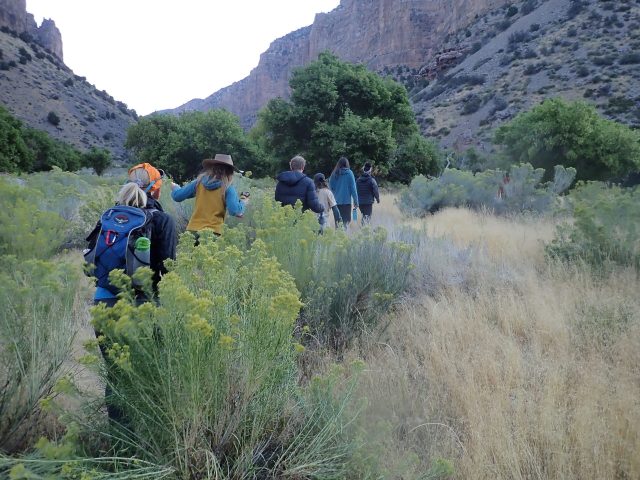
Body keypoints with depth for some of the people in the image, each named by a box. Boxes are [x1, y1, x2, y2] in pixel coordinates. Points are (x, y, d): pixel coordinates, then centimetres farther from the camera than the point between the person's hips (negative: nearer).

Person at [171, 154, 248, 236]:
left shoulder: (199, 182, 5)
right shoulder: (227, 188, -5)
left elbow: (177, 196, 11)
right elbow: (235, 211, -14)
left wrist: (175, 188, 33)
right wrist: (242, 203, 7)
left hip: (193, 229, 3)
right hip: (213, 232, -3)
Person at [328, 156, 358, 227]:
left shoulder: (334, 173, 4)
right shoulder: (349, 173, -5)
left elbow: (330, 187, 9)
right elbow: (353, 188, -5)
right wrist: (356, 201, -2)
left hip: (336, 201, 3)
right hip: (346, 201, -3)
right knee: (346, 220, -1)